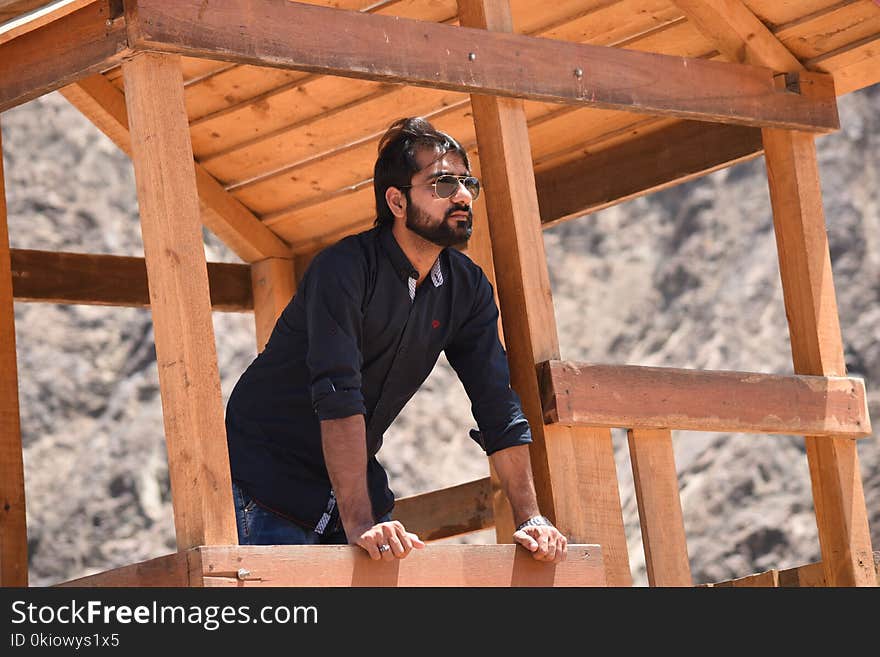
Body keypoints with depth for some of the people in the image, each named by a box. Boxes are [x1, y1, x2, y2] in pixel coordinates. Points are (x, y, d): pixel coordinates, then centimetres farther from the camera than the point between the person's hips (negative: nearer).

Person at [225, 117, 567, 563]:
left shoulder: (468, 290, 0)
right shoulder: (345, 268, -22)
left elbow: (498, 407, -2)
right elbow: (337, 396, -31)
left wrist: (530, 518, -13)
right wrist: (357, 523, -40)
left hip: (357, 481, 6)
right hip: (269, 478, -6)